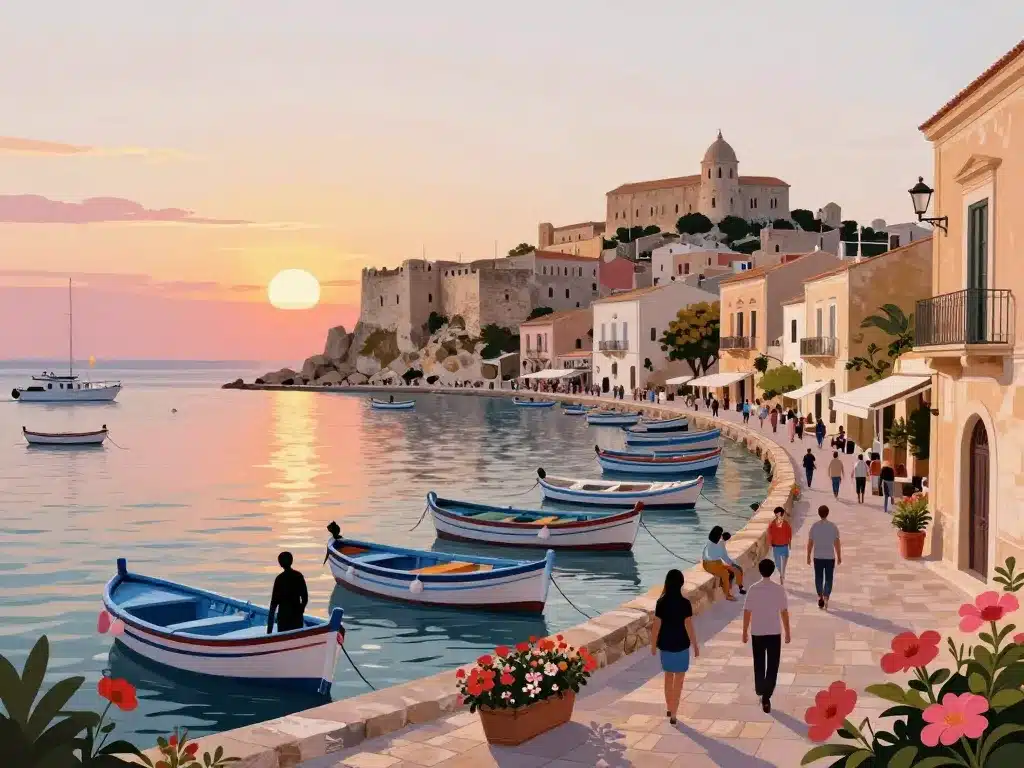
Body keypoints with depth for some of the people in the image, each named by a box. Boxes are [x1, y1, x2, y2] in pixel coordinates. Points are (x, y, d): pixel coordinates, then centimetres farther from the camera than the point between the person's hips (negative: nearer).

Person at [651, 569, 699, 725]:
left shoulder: (661, 602, -9)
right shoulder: (685, 603, -16)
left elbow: (656, 626, -6)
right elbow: (689, 627, -14)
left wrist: (653, 645, 7)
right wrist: (695, 646, -2)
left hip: (665, 645, 3)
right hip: (681, 645, -3)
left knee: (668, 676, 22)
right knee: (679, 680, 10)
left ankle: (669, 708, 34)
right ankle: (673, 714, 9)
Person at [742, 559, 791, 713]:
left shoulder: (753, 589, -7)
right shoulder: (779, 589, -8)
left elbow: (747, 612, -5)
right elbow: (784, 612, -4)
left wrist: (745, 632, 6)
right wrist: (787, 632, 6)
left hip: (757, 632, 1)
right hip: (774, 633, -1)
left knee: (759, 663, 18)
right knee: (772, 666, 3)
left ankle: (760, 690, 33)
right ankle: (766, 697, -7)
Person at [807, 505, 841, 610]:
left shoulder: (814, 526, -6)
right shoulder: (833, 526, -8)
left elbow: (810, 543, -3)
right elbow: (837, 543, -6)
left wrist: (808, 556, 8)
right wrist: (839, 557, 5)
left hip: (818, 557, 1)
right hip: (830, 557, -1)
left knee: (819, 578, 16)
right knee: (828, 579, 7)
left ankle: (820, 597, 21)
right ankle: (826, 599, -5)